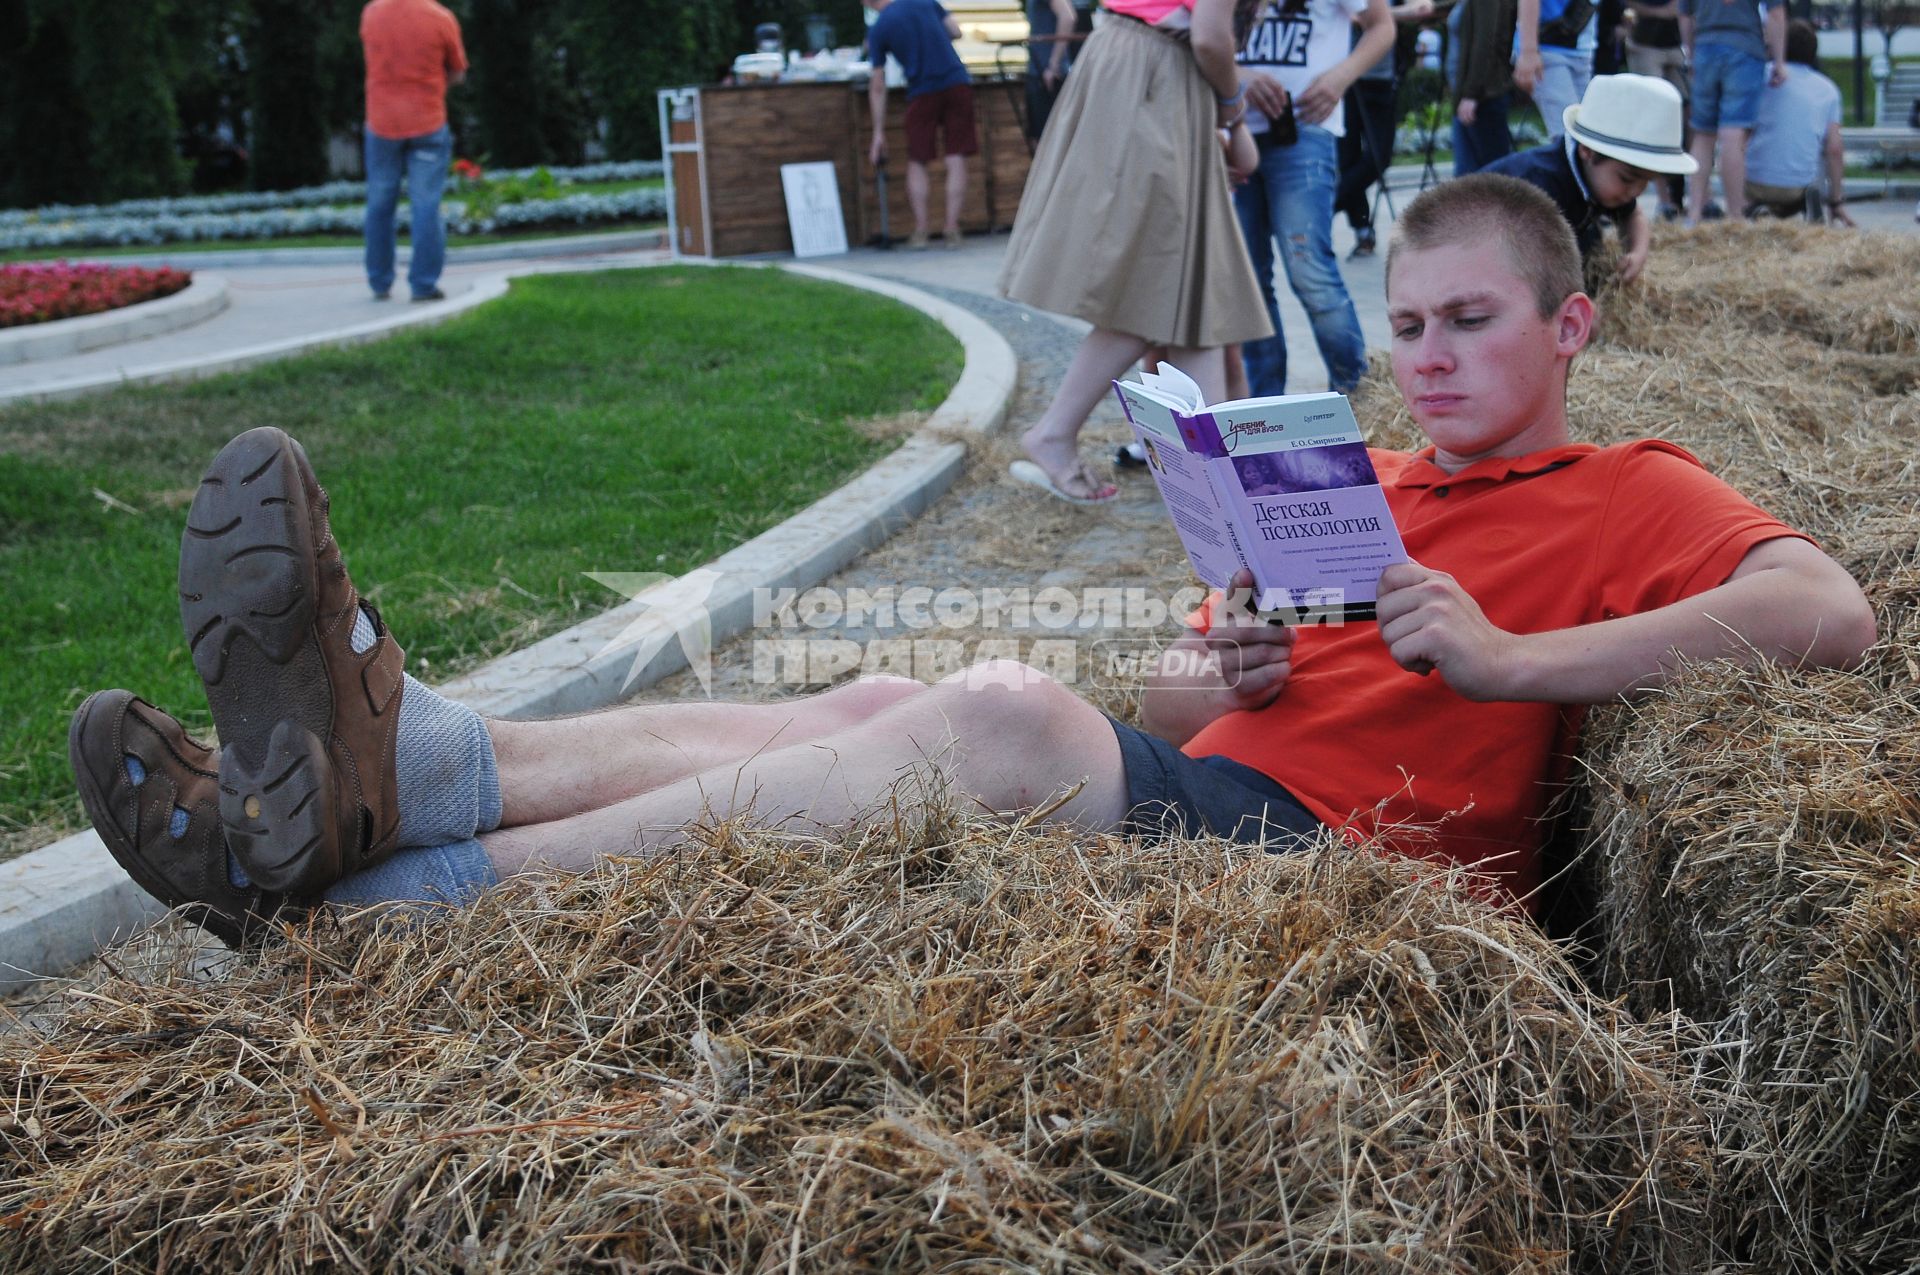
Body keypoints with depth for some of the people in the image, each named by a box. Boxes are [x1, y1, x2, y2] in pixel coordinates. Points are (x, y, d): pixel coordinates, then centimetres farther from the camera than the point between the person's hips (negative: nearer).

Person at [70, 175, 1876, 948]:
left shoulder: (1627, 495, 9)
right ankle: (380, 753, -31)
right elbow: (1176, 677, 25)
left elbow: (1829, 613, -10)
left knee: (1000, 709, -30)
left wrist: (1507, 660, -16)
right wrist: (1213, 667, -1)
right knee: (884, 708, -16)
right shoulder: (1361, 486, 28)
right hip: (1193, 777, 7)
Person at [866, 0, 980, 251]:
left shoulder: (878, 30, 0)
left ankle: (920, 230, 3)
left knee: (917, 162, 11)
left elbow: (878, 87, 2)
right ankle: (951, 229, -1)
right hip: (957, 83, 2)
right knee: (956, 159, 2)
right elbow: (955, 32, 10)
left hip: (922, 92, -2)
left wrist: (879, 133, 6)